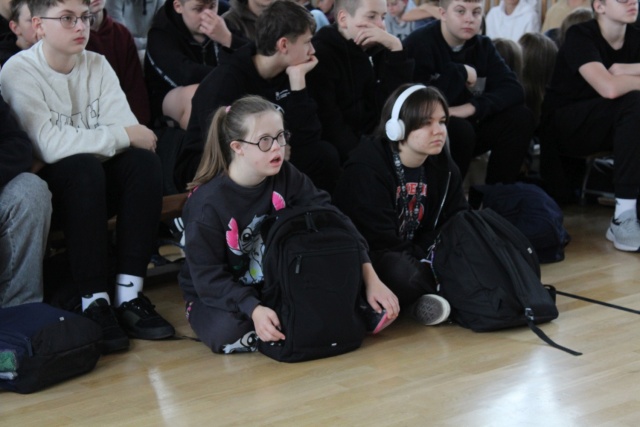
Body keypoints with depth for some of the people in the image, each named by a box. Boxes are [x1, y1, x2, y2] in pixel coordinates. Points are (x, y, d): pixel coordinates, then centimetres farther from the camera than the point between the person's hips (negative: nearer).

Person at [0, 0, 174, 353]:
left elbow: (131, 132, -6)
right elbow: (50, 146, -25)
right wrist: (123, 136, -23)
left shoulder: (97, 65, 6)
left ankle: (129, 294, -24)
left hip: (97, 184, 5)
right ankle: (94, 302, -31)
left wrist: (79, 140, -24)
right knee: (83, 167, -36)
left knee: (144, 161, -24)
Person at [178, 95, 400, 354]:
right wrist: (254, 310, -39)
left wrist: (371, 280, -25)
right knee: (227, 332, -38)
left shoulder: (287, 177, -9)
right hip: (218, 296, -3)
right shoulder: (206, 202, -21)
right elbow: (209, 277, -22)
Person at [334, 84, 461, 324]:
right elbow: (381, 241, -24)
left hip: (416, 258, 8)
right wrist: (434, 270, -21)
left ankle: (416, 301, -14)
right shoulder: (366, 169, -21)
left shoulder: (444, 168, 2)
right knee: (406, 275, -39)